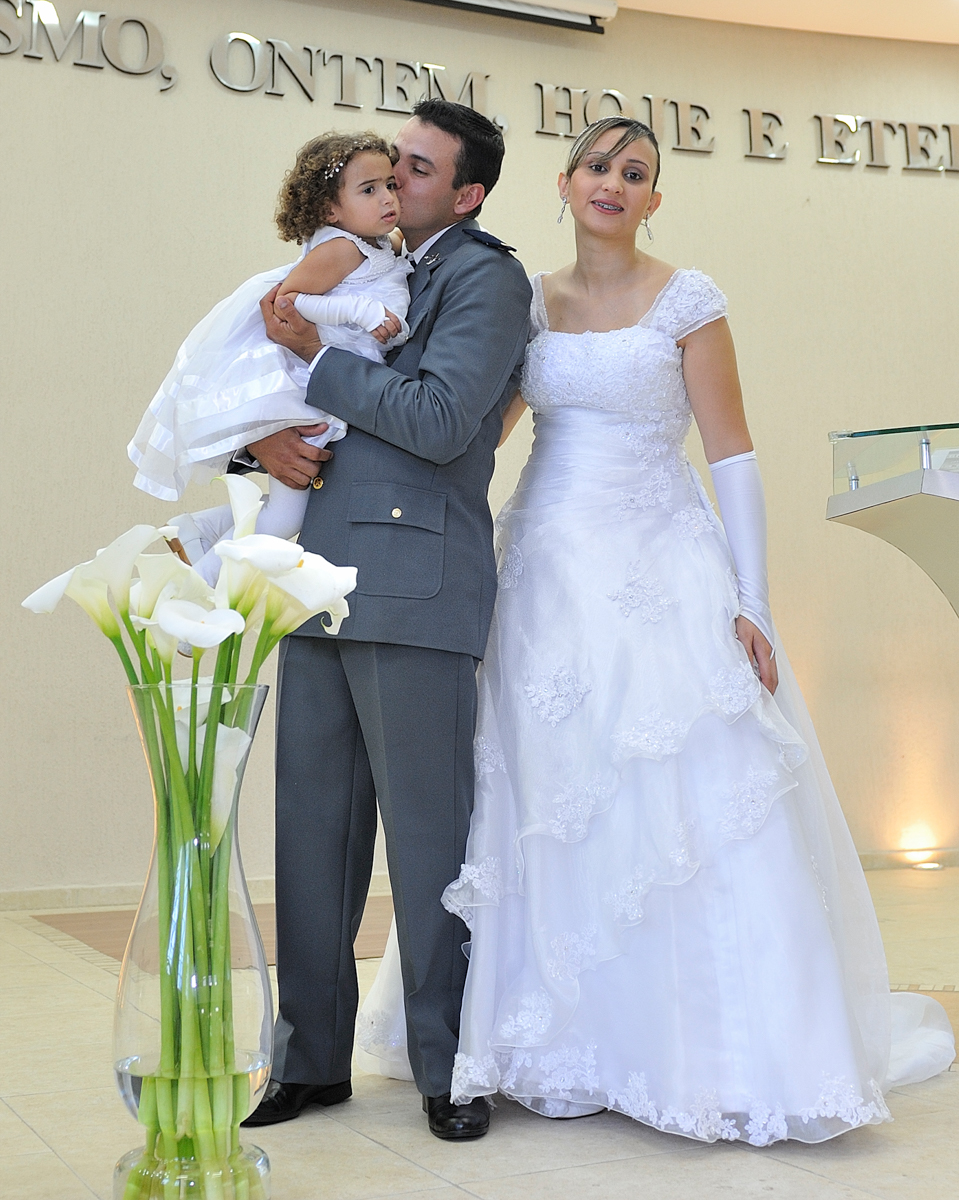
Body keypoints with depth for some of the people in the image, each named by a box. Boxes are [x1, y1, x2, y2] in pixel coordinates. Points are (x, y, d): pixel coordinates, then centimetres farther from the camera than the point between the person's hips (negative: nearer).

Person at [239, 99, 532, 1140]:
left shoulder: (486, 277, 1)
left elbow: (439, 420, -12)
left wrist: (316, 355, -8)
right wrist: (262, 435, 0)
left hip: (414, 586, -7)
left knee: (428, 835, -1)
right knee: (313, 828, 9)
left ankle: (448, 1065, 13)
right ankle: (313, 1056, 20)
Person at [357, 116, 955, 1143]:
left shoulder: (686, 300, -1)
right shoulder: (529, 298, 11)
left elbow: (732, 455, -5)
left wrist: (749, 607, -11)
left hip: (657, 575, -4)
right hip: (546, 577, 4)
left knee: (678, 811, -7)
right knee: (547, 813, 6)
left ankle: (723, 1052, 7)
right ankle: (572, 1044, 21)